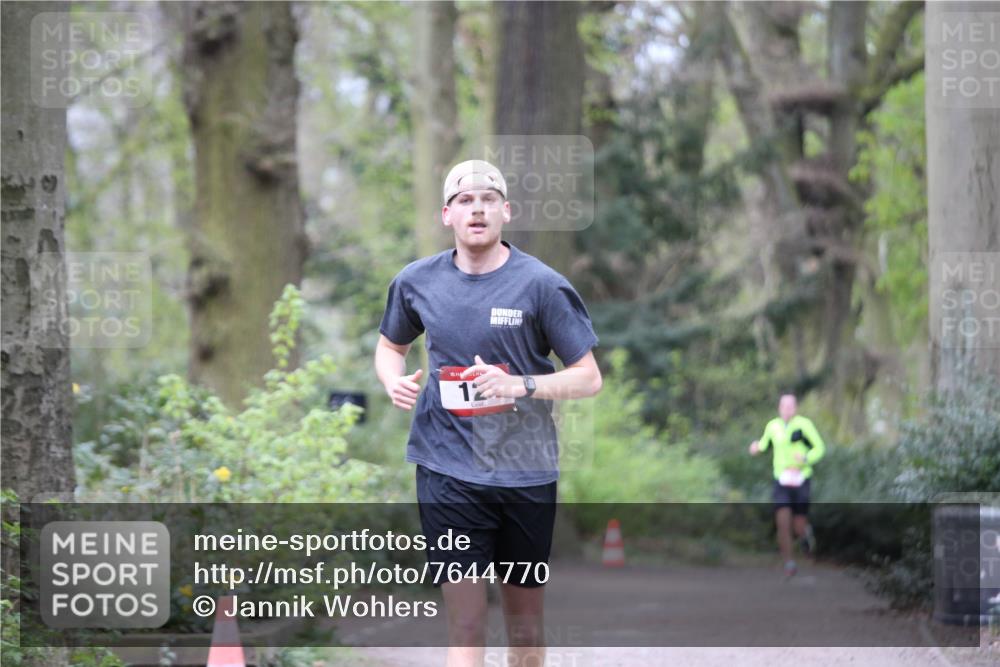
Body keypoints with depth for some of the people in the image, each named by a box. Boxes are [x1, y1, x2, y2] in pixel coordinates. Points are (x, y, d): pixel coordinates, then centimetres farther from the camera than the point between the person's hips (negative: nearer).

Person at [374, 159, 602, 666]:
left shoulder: (541, 286, -6)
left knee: (525, 624, 12)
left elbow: (588, 377, -4)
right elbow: (390, 345, 22)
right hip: (449, 470, 0)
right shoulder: (416, 281, 3)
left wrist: (522, 385, -21)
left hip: (526, 472, 0)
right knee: (465, 626, -9)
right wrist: (394, 381, -1)